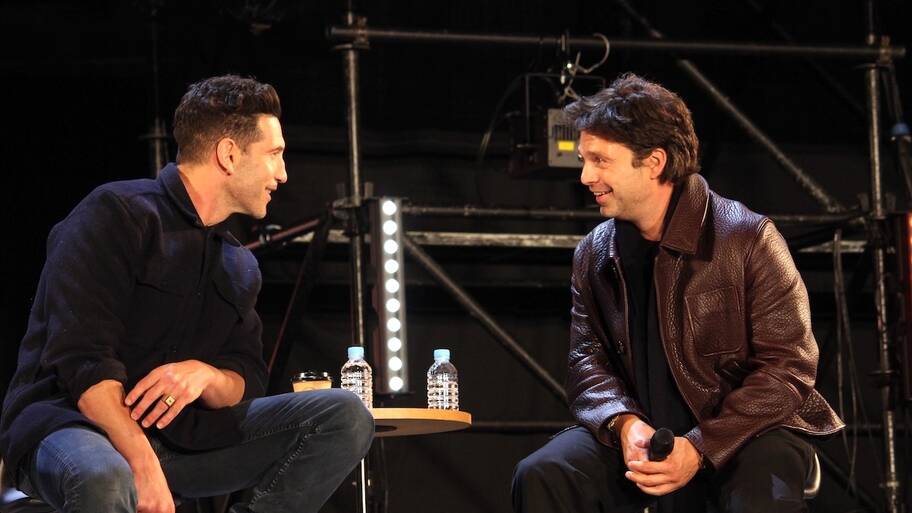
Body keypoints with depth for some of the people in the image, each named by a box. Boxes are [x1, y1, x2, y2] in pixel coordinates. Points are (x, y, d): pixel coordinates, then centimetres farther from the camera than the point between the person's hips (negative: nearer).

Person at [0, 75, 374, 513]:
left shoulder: (238, 267, 17)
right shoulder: (116, 214, -7)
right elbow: (82, 358, -18)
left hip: (180, 436, 7)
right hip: (71, 423, -7)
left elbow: (246, 385, 11)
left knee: (345, 418, -5)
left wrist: (203, 375, -15)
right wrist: (145, 468, -28)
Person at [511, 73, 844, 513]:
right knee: (540, 476, -20)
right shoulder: (594, 255, 7)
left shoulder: (747, 238, -10)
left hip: (744, 429, -5)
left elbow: (788, 366, -13)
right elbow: (588, 360, 6)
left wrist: (700, 448, -22)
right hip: (641, 431, 5)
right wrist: (624, 423, -18)